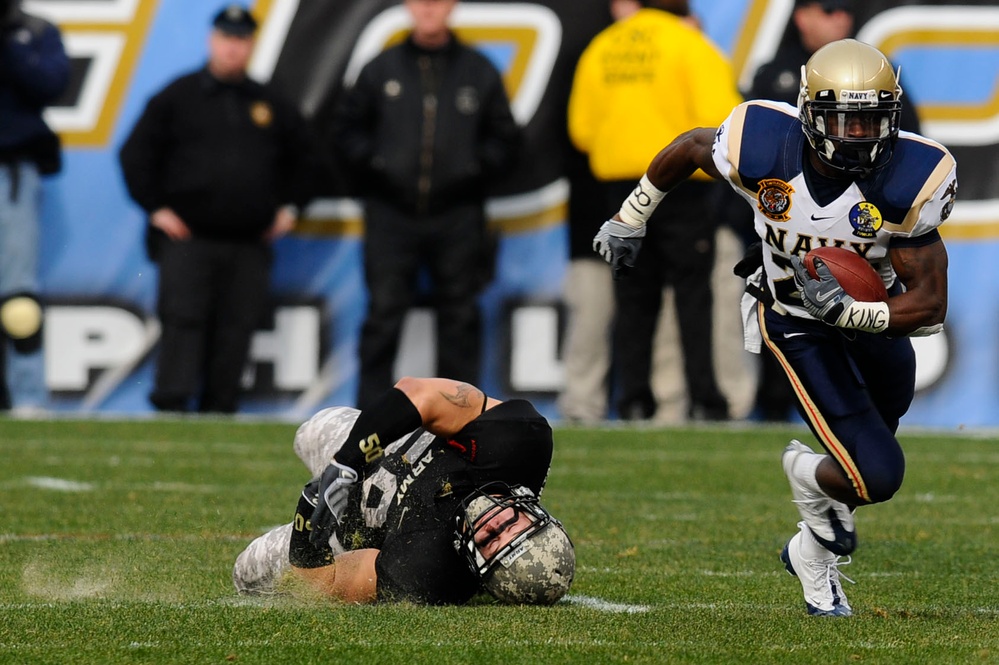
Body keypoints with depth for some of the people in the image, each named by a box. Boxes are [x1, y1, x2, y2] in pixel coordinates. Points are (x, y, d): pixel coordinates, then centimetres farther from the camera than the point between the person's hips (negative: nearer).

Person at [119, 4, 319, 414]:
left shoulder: (271, 106, 15)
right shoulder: (177, 97, 4)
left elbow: (303, 158, 27)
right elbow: (136, 154, 4)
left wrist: (290, 207, 16)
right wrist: (155, 207, -2)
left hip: (250, 242, 3)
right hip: (187, 237, -3)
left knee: (236, 330, 1)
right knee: (182, 320, -12)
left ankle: (219, 410, 5)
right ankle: (171, 405, -14)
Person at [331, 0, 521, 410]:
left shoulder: (479, 72, 9)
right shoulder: (381, 70, 8)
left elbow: (505, 138, 13)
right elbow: (346, 127, 12)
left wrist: (476, 167, -3)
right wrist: (371, 163, -3)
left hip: (457, 217, 1)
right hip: (391, 211, -1)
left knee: (459, 314, 2)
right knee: (383, 311, -5)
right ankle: (371, 407, -1)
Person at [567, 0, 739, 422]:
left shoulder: (600, 50, 11)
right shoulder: (691, 46, -5)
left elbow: (581, 129, 11)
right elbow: (717, 118, -13)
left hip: (616, 178, 4)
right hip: (681, 180, -4)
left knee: (634, 297, 9)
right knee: (693, 292, -2)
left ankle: (634, 400, 4)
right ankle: (703, 399, -9)